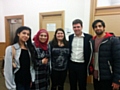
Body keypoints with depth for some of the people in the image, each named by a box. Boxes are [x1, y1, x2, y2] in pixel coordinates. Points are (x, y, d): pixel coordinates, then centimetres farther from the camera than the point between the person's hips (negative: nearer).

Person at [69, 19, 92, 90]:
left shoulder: (88, 37, -8)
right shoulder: (70, 37, 4)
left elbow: (90, 52, -6)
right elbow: (69, 50, 10)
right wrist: (67, 63, 9)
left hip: (82, 65, -3)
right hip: (72, 64, 4)